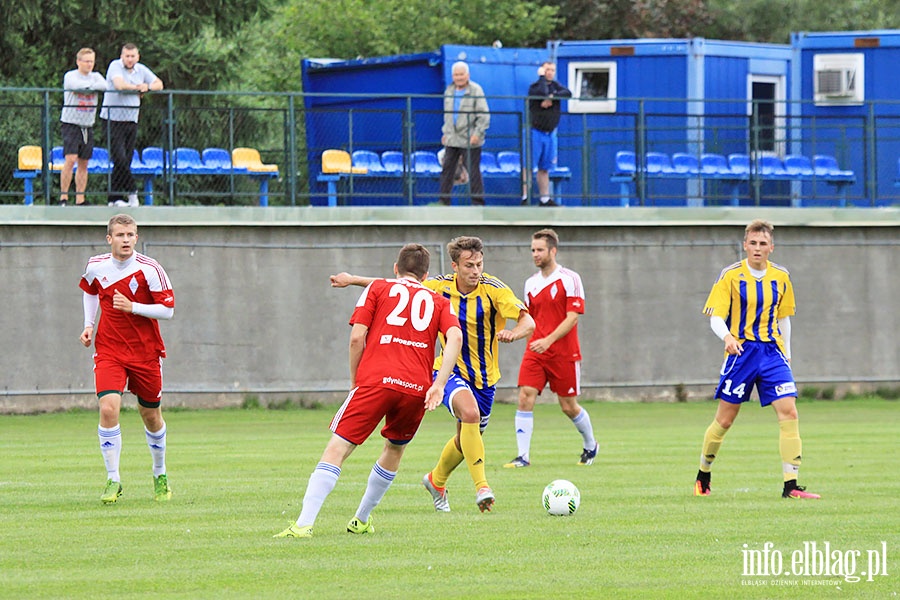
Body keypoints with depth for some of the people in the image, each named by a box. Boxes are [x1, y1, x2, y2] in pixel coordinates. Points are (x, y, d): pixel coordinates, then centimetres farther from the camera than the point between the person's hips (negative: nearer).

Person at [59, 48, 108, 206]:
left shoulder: (95, 76, 11)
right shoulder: (70, 76, -2)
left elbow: (104, 85, -6)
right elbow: (76, 85, -20)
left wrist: (88, 86, -14)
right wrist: (92, 85, -10)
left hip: (88, 126, 5)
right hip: (71, 123, -5)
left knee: (83, 164, 6)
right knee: (71, 159, -16)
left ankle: (80, 199, 10)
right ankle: (63, 197, -12)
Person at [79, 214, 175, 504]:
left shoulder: (150, 269, -11)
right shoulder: (95, 266, -1)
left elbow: (167, 309, -12)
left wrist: (132, 307, -24)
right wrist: (89, 325, 10)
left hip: (145, 352, -1)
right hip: (109, 350, 1)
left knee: (151, 415, 11)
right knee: (108, 409, -19)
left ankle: (160, 474, 35)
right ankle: (113, 480, -11)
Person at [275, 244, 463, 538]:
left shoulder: (379, 288, 17)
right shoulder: (439, 301, 21)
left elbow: (357, 337, 5)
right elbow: (455, 337, 1)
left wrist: (355, 380, 15)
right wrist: (439, 384, -5)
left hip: (376, 380, -3)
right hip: (417, 387, 3)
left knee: (337, 450, -5)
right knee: (395, 450, 28)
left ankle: (304, 523, -19)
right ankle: (361, 520, 33)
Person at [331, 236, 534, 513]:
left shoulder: (494, 289, -15)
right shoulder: (441, 286, -9)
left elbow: (528, 322, -21)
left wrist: (514, 333, -44)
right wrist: (353, 280, 9)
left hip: (484, 376, 2)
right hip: (450, 368, -2)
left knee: (467, 437, 16)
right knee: (469, 412, -31)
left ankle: (436, 480, 46)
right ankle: (481, 487, -32)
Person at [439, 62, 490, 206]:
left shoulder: (476, 90, -9)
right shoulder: (449, 90, 12)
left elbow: (484, 114, -11)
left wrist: (477, 133, -17)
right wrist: (445, 132, 20)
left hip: (469, 140, -6)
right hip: (452, 139, 6)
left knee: (473, 171, -3)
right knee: (447, 169, 7)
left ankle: (478, 201, 3)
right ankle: (444, 200, 14)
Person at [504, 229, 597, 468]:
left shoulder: (569, 279, -7)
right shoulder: (531, 283, 10)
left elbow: (573, 317, -14)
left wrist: (549, 340, -23)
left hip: (564, 354, -4)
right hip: (535, 352, 4)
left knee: (568, 406, 5)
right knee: (525, 397, -13)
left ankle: (590, 446, 32)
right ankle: (523, 456, -14)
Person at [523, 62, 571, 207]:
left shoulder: (556, 85, 12)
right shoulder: (534, 86, -6)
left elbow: (568, 93, -6)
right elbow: (542, 93, -27)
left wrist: (552, 98, -19)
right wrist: (542, 77, -13)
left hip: (550, 133, 6)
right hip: (535, 132, -6)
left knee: (544, 168, 9)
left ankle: (545, 198, 10)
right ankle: (525, 197, -8)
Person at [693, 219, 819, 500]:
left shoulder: (781, 277, 6)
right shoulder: (731, 276, -5)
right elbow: (715, 316, -10)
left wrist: (786, 353, 14)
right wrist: (727, 336, -30)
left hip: (772, 352, 3)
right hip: (741, 351, -3)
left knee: (789, 412, -13)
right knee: (724, 419, 3)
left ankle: (790, 485, -13)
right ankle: (703, 476, 25)